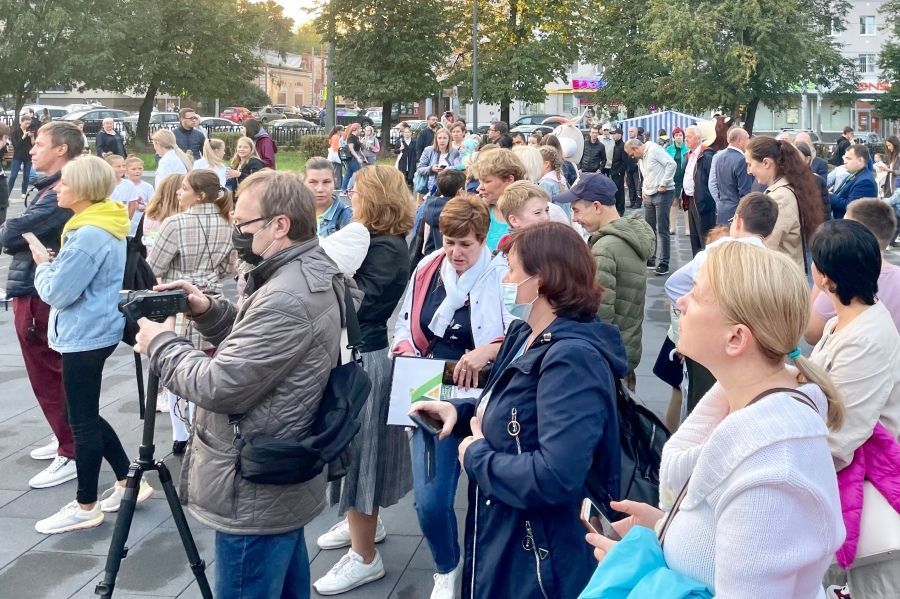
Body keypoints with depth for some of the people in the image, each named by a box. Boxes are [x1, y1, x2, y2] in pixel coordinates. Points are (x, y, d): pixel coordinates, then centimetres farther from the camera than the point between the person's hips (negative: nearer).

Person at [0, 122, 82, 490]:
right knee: (51, 372, 19)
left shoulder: (62, 193, -21)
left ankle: (71, 454, 5)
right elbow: (31, 232, 13)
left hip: (39, 293, -10)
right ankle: (66, 438, 31)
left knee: (47, 375, -3)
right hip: (36, 288, 10)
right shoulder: (54, 188, 13)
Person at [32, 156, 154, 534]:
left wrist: (42, 266, -3)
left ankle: (85, 507, 14)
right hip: (91, 332, 10)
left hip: (85, 336, -10)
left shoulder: (89, 236, -23)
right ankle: (128, 482, 25)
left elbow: (57, 292, -20)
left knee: (82, 421, 2)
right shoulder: (103, 227, 9)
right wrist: (52, 266, 5)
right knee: (85, 416, 18)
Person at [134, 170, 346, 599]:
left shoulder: (288, 297, -27)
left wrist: (162, 344, -10)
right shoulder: (311, 275, 6)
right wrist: (208, 313, 3)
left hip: (256, 496, -10)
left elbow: (220, 387, -25)